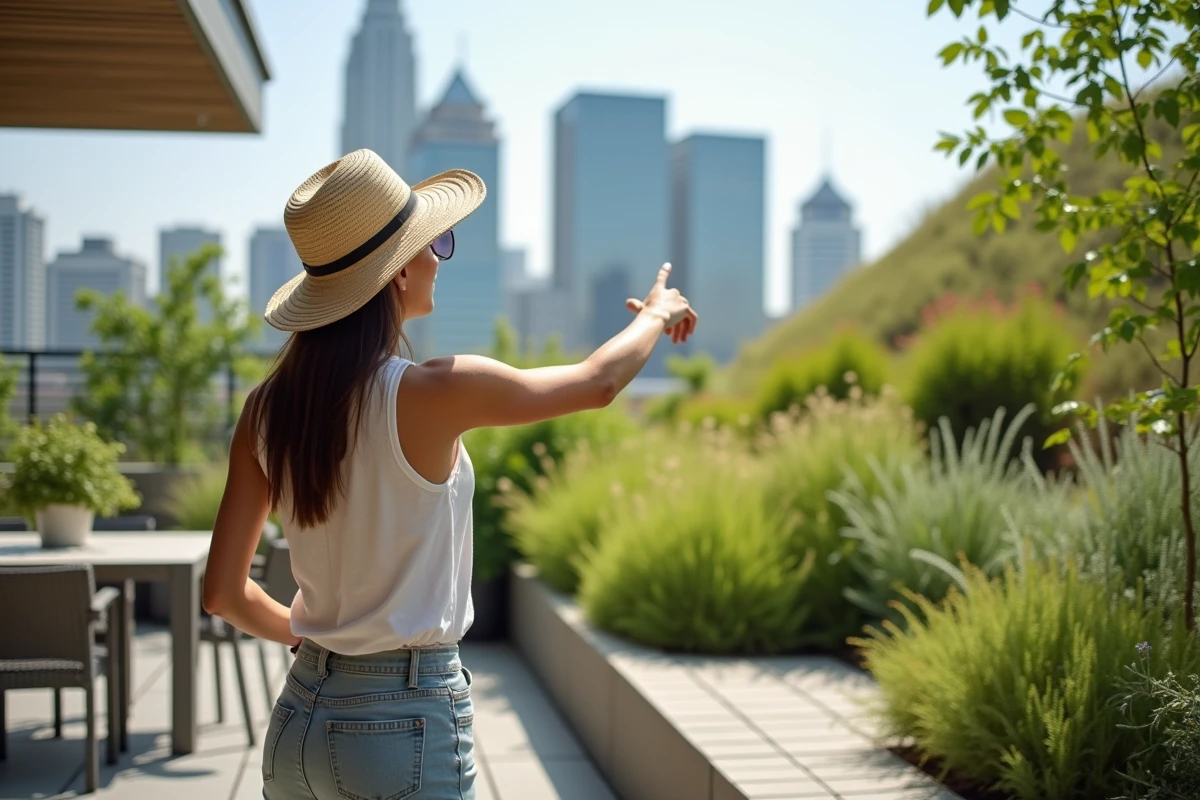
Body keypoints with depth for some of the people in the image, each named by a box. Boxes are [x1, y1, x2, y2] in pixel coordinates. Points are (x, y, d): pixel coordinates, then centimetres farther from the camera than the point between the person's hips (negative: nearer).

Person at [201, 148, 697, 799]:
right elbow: (599, 381, -3)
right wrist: (657, 314, 17)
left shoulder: (268, 408, -3)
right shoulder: (431, 395, -18)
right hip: (407, 728, -5)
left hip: (298, 720, 6)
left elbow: (223, 591, 1)